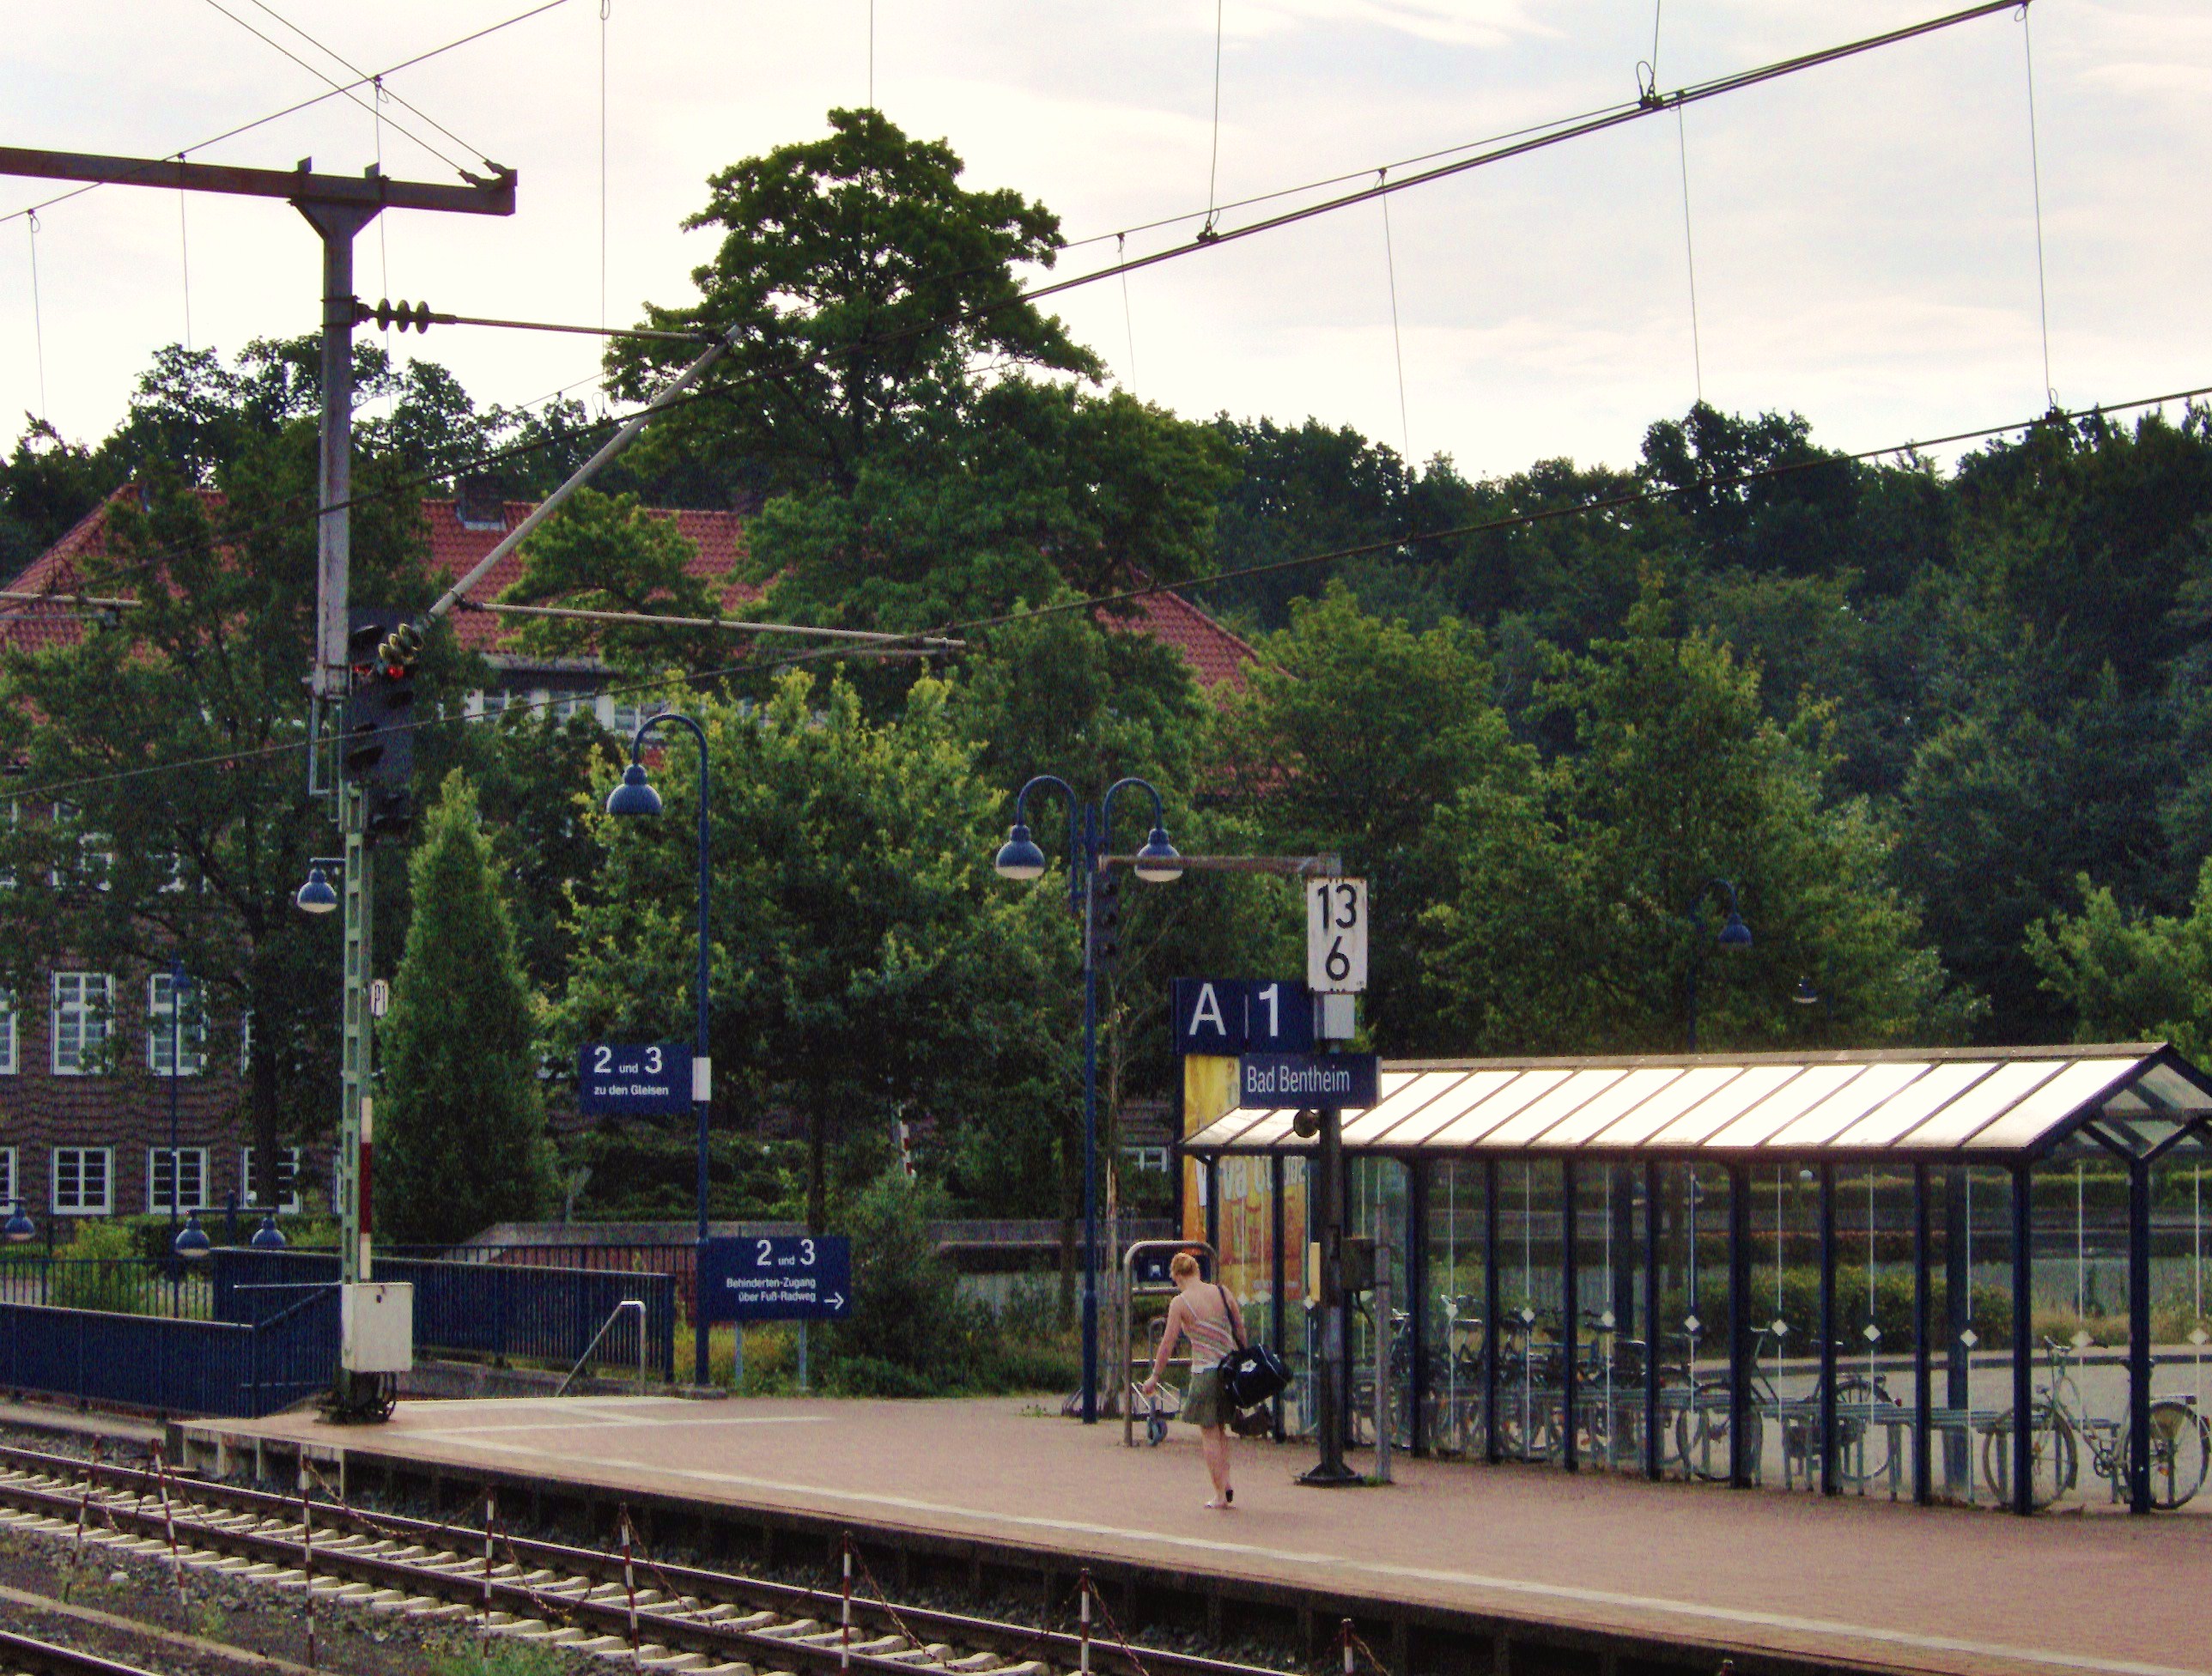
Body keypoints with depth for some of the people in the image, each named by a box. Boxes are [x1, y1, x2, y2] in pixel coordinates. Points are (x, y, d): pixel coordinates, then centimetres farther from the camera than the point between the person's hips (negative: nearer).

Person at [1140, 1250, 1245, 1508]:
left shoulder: (1180, 1303, -9)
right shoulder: (1222, 1293, 4)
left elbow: (1168, 1344, -7)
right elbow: (1240, 1330, 10)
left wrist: (1155, 1377, 2)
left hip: (1204, 1371, -5)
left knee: (1209, 1434, 4)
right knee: (1221, 1430, 20)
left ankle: (1220, 1494, 3)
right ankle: (1226, 1482, 12)